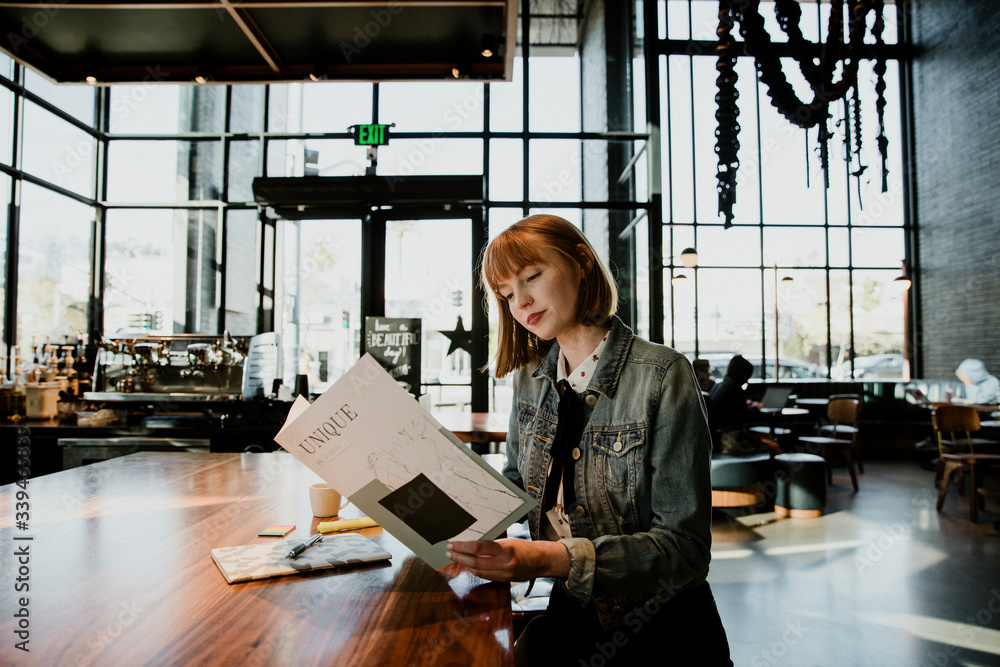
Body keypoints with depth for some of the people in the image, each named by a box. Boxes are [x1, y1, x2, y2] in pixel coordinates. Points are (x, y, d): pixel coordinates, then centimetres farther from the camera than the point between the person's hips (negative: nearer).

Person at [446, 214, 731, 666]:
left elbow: (686, 546, -18)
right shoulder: (529, 380, 3)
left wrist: (553, 559, -30)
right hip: (571, 616, 4)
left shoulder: (662, 377, -15)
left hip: (661, 628, -4)